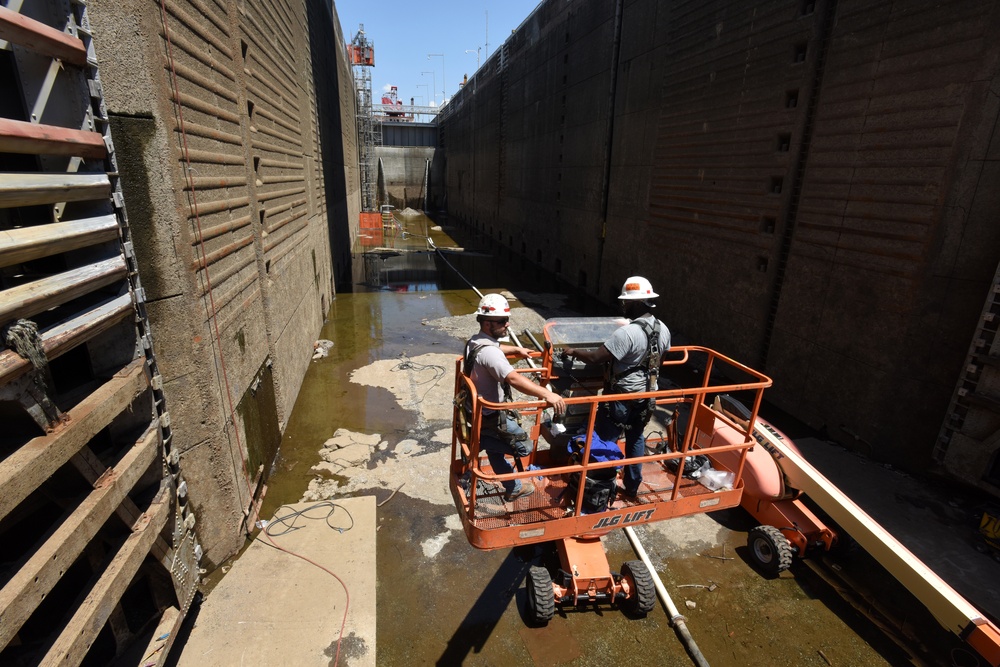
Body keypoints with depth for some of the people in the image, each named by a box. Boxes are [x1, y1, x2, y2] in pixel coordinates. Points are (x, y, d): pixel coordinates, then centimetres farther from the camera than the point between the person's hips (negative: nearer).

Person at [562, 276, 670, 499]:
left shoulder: (627, 333, -28)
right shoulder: (663, 330, -2)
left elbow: (595, 357, -25)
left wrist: (573, 351, -9)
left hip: (622, 399, -8)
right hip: (646, 397, 8)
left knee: (603, 442, 8)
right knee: (636, 438, 23)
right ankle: (632, 485, 37)